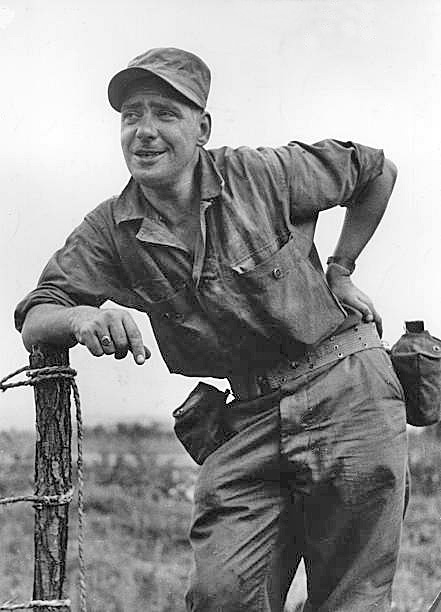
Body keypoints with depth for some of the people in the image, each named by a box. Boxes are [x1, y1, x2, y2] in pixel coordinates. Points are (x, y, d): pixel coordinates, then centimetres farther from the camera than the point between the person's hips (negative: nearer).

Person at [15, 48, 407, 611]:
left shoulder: (261, 174, -7)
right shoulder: (110, 231, -1)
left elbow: (377, 171, 9)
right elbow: (32, 320, -10)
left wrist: (339, 269, 10)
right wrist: (82, 316, -32)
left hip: (346, 392, -2)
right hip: (248, 418, 2)